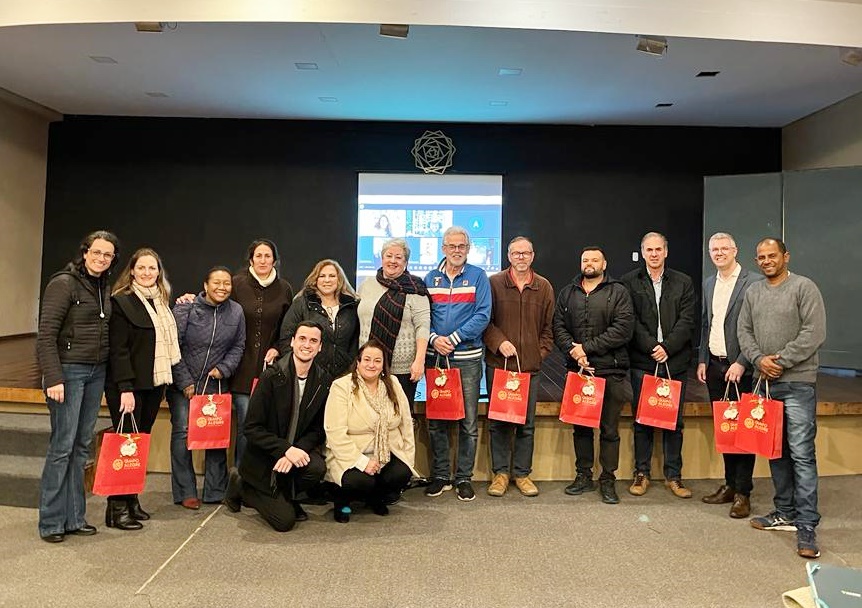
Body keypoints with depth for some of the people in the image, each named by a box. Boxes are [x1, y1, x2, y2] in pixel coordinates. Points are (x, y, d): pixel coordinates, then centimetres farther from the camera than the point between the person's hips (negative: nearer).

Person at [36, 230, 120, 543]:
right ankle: (50, 522, 9)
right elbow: (46, 335, -13)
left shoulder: (105, 288, 12)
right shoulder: (64, 283, -9)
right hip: (69, 371, -7)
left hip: (96, 373, 7)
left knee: (82, 446, 10)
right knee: (62, 445, -3)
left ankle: (74, 517, 18)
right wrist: (53, 378, -19)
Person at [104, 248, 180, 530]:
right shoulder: (121, 301, -8)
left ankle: (131, 500, 21)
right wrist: (125, 388, -18)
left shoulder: (162, 301, 13)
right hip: (128, 385, -6)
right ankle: (117, 507, 6)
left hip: (155, 382, 7)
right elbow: (118, 349, -13)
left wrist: (166, 380, 11)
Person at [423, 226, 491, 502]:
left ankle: (464, 477, 16)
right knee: (436, 420, 8)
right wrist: (433, 338, -12)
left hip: (467, 358, -2)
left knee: (468, 422, 3)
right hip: (436, 356, 2)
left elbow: (482, 316, -7)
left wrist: (453, 339, -14)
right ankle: (440, 475, 21)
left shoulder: (478, 276, 1)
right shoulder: (430, 278, 9)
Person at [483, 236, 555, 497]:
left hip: (530, 365, 2)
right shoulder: (495, 283, 1)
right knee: (498, 421, 5)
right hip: (498, 363, -2)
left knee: (527, 424, 8)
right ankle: (500, 472, 18)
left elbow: (549, 327, 10)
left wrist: (541, 353, 1)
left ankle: (522, 473, 21)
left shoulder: (544, 287, 7)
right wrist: (499, 342, -12)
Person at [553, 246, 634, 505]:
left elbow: (623, 329, -11)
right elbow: (558, 326, 6)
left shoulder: (618, 292, 1)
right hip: (577, 369, 3)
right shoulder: (567, 293, 13)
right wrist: (574, 351, -12)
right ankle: (583, 476, 23)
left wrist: (587, 347, -14)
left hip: (611, 370, -3)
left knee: (609, 429, 5)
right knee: (580, 426, 11)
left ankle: (608, 480, 17)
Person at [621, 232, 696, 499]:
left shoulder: (683, 282, 8)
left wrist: (667, 348, -11)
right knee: (642, 420, 5)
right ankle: (641, 473, 16)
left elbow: (687, 321, 0)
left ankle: (673, 475, 18)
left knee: (675, 421, 7)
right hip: (642, 361, -1)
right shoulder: (629, 282, 4)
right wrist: (652, 347, -12)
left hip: (675, 361, 1)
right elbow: (631, 322, -3)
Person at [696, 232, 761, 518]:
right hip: (714, 365, 6)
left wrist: (741, 363, -16)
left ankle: (743, 493, 10)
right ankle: (730, 484, 23)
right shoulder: (708, 283, 14)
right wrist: (702, 360, 12)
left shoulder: (754, 282, -8)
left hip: (740, 367, -6)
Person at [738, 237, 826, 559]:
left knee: (802, 454, -7)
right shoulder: (753, 292, 12)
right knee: (776, 451, 13)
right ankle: (785, 512, 25)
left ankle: (807, 526, -1)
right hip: (766, 382, 6)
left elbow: (814, 333, -12)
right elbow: (744, 331, 10)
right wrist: (759, 359, -6)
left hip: (798, 382, -6)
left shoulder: (804, 287, -5)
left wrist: (782, 361, -14)